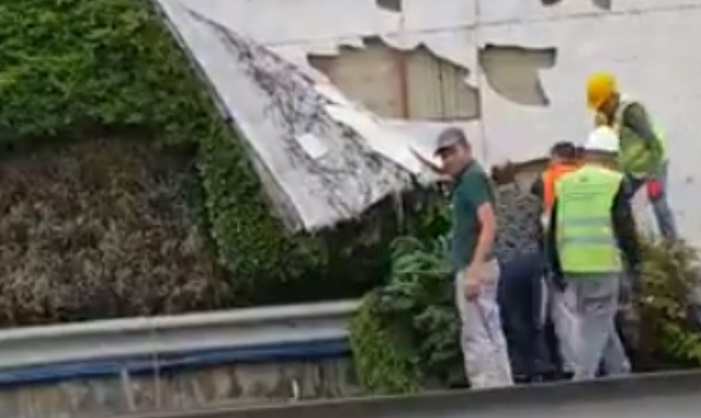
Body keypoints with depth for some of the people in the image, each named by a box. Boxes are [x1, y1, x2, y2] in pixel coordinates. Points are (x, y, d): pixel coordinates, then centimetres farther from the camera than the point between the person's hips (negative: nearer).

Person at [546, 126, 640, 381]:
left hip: (572, 267, 5)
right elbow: (625, 228, -7)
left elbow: (553, 231, 11)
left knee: (596, 320, 18)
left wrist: (556, 269, 18)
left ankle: (620, 372, 29)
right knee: (596, 324, 1)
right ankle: (583, 379, -3)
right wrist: (635, 261, 5)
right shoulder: (614, 183, -5)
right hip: (603, 265, -5)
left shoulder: (564, 184, 9)